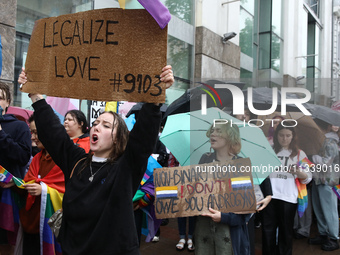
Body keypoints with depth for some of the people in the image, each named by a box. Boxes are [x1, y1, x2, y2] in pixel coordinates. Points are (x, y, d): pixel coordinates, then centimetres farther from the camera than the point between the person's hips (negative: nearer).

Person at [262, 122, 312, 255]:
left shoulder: (299, 154, 8)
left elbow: (308, 178, 2)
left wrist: (298, 172, -18)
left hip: (288, 197, -1)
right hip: (269, 195, 1)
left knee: (286, 230, 8)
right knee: (268, 229, 7)